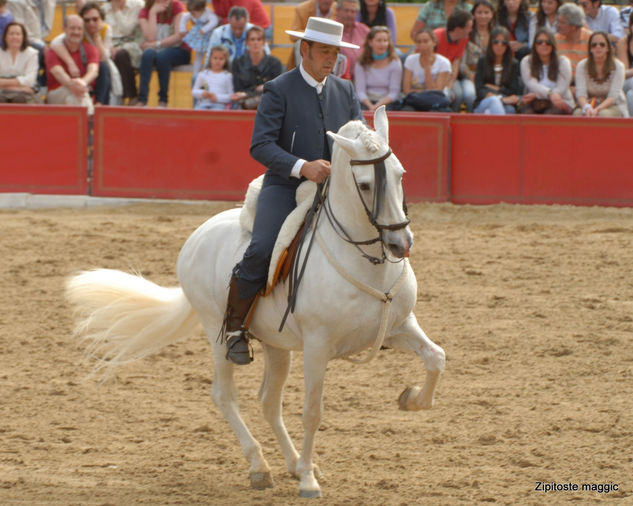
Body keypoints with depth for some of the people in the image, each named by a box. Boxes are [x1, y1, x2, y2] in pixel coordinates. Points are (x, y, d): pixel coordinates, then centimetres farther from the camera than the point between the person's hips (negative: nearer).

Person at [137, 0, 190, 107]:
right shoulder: (144, 12, 1)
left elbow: (179, 36, -11)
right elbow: (150, 38, -13)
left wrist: (156, 44, -17)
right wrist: (153, 13, -15)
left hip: (178, 51, -2)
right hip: (156, 50, 2)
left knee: (162, 56, -36)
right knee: (148, 54, -34)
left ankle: (163, 101, -26)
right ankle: (142, 101, -40)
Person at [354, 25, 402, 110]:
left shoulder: (395, 63, 3)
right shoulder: (361, 63, 6)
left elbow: (393, 93, -3)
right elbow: (360, 91, -1)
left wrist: (378, 106, -18)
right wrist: (370, 106, -20)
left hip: (387, 102, -1)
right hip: (367, 102, 1)